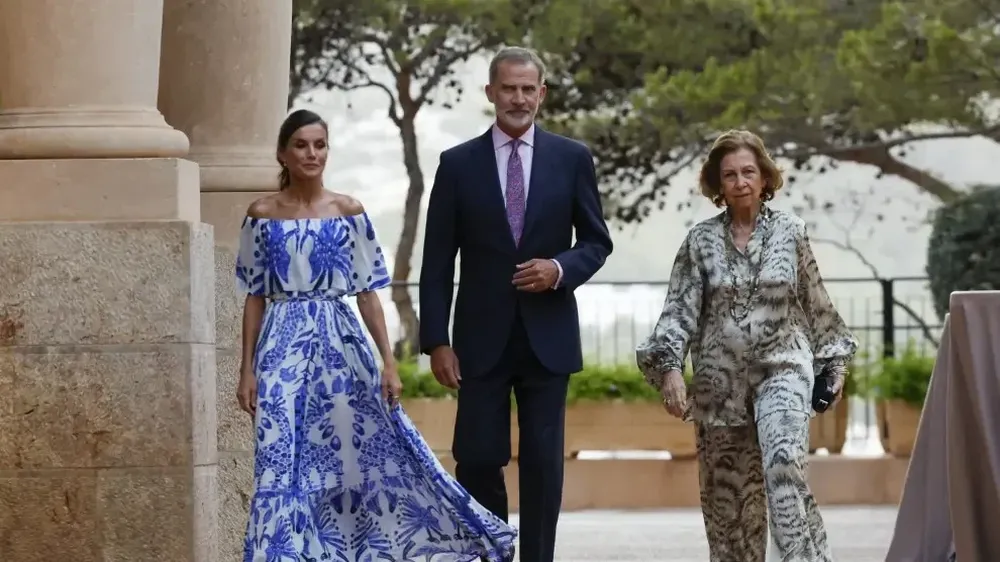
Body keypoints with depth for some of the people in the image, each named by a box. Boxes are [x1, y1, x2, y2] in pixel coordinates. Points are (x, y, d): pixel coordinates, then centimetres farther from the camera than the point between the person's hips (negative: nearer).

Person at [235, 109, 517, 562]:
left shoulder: (348, 211, 4)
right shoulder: (262, 214, 4)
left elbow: (367, 293, 3)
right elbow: (255, 297, 5)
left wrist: (389, 363, -3)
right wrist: (247, 370, 0)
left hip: (340, 344, 0)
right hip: (284, 349, 0)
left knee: (365, 454, -2)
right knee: (282, 463, -4)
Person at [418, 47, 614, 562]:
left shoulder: (571, 159, 4)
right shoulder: (458, 164, 2)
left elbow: (597, 241, 10)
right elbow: (437, 262, 2)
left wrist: (561, 269, -12)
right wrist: (436, 340, -5)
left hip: (547, 338, 0)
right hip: (482, 339, 0)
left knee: (543, 463, 1)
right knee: (477, 461, -2)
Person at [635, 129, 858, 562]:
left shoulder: (790, 233, 4)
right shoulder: (700, 241, 4)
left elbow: (815, 303, 13)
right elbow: (679, 310, -1)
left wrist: (833, 360, 17)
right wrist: (670, 367, -13)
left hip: (781, 369, -2)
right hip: (720, 378, 2)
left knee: (784, 464, -24)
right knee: (727, 490, 4)